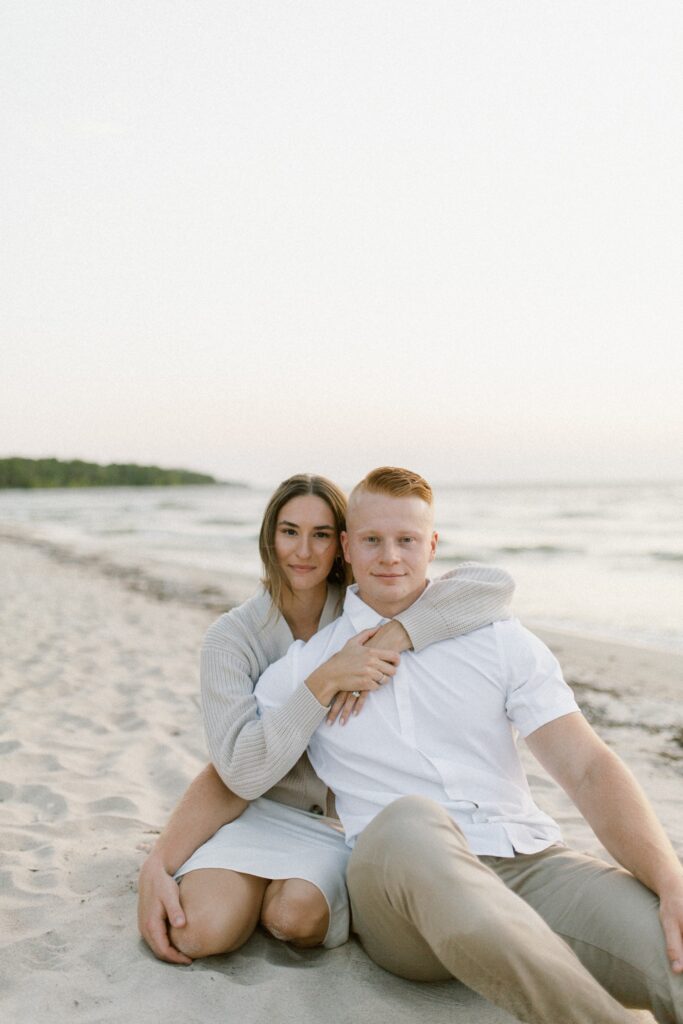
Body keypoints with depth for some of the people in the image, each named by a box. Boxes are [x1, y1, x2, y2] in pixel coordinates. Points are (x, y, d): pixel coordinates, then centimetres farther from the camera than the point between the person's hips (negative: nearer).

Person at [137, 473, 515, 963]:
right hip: (265, 809, 0)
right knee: (200, 931, -24)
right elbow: (243, 773, -22)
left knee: (297, 915, -29)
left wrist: (395, 637, -32)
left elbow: (496, 585, -21)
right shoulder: (232, 637, -10)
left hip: (349, 813, 0)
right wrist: (326, 679, -31)